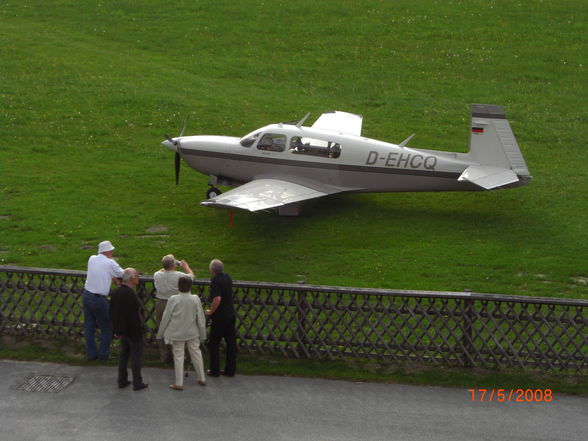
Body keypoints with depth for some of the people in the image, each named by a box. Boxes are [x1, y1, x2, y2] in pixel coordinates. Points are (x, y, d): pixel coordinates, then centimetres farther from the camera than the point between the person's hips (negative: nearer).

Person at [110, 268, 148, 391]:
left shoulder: (116, 292, 1)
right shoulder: (130, 294, -26)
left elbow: (112, 312, 7)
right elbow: (133, 315, -26)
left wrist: (116, 330, 14)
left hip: (122, 330, 8)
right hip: (133, 330, -8)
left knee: (124, 354, 18)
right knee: (136, 355, 5)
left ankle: (122, 381, 25)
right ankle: (137, 383, 14)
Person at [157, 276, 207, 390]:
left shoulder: (173, 300, -17)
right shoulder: (195, 299, -11)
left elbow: (166, 317, -9)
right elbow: (201, 318, -3)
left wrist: (160, 333, 4)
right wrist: (203, 334, 9)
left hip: (177, 333, -2)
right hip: (192, 333, 2)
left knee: (178, 356, 7)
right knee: (196, 353, 17)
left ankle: (179, 383, 11)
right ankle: (202, 379, 28)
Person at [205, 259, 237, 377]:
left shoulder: (215, 281, -17)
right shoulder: (228, 278, 7)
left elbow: (217, 299, -27)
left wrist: (210, 311, -15)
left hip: (220, 317, -7)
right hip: (231, 315, 7)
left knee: (213, 344, 6)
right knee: (231, 343, 10)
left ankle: (214, 370, 10)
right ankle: (230, 370, 15)